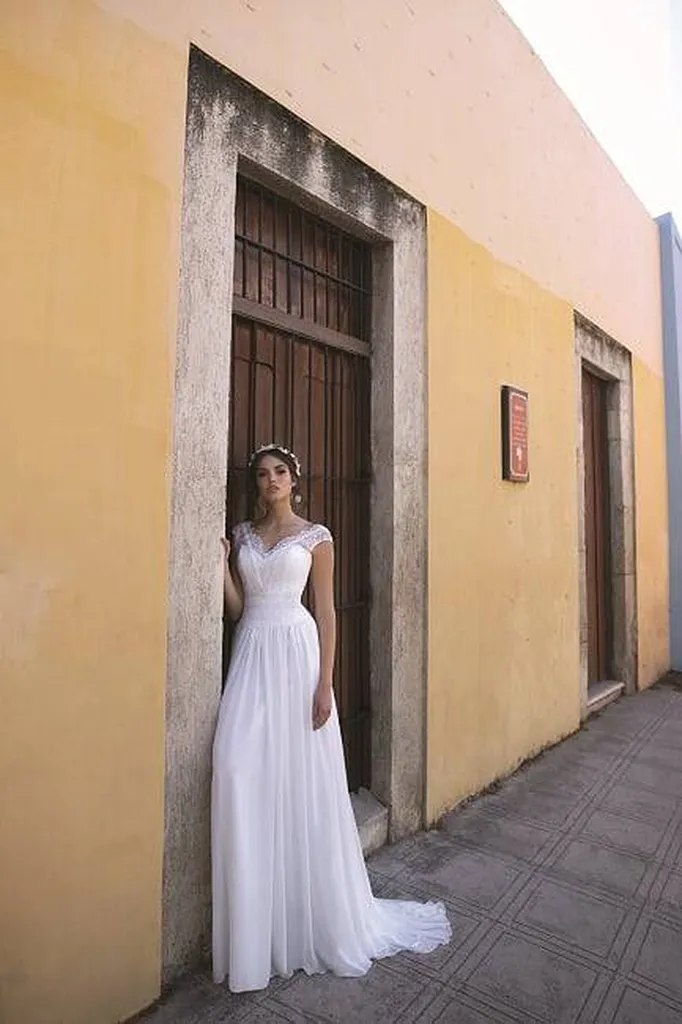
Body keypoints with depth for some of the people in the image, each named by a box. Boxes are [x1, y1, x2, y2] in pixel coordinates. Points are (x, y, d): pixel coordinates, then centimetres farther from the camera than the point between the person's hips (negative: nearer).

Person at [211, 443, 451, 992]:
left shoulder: (316, 536, 0)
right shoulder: (242, 534, 11)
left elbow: (326, 610, -3)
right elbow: (235, 607, 10)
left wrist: (325, 682, -8)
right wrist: (221, 559, -2)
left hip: (296, 651, -3)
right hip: (251, 654, 3)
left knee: (303, 779, 3)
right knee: (242, 769, -4)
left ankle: (316, 915, 26)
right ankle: (257, 924, 16)